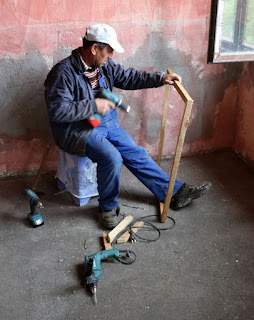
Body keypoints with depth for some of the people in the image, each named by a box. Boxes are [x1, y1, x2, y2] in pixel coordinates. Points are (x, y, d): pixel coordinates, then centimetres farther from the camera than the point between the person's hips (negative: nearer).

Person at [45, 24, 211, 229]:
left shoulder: (104, 65, 4)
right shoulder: (64, 73, -20)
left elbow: (128, 77, 15)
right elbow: (57, 111, -25)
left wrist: (160, 79, 4)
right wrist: (93, 105, -26)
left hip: (107, 123, 8)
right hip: (79, 131, -8)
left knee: (136, 153, 4)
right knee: (112, 158, -29)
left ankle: (176, 192, 14)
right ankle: (108, 207, -4)